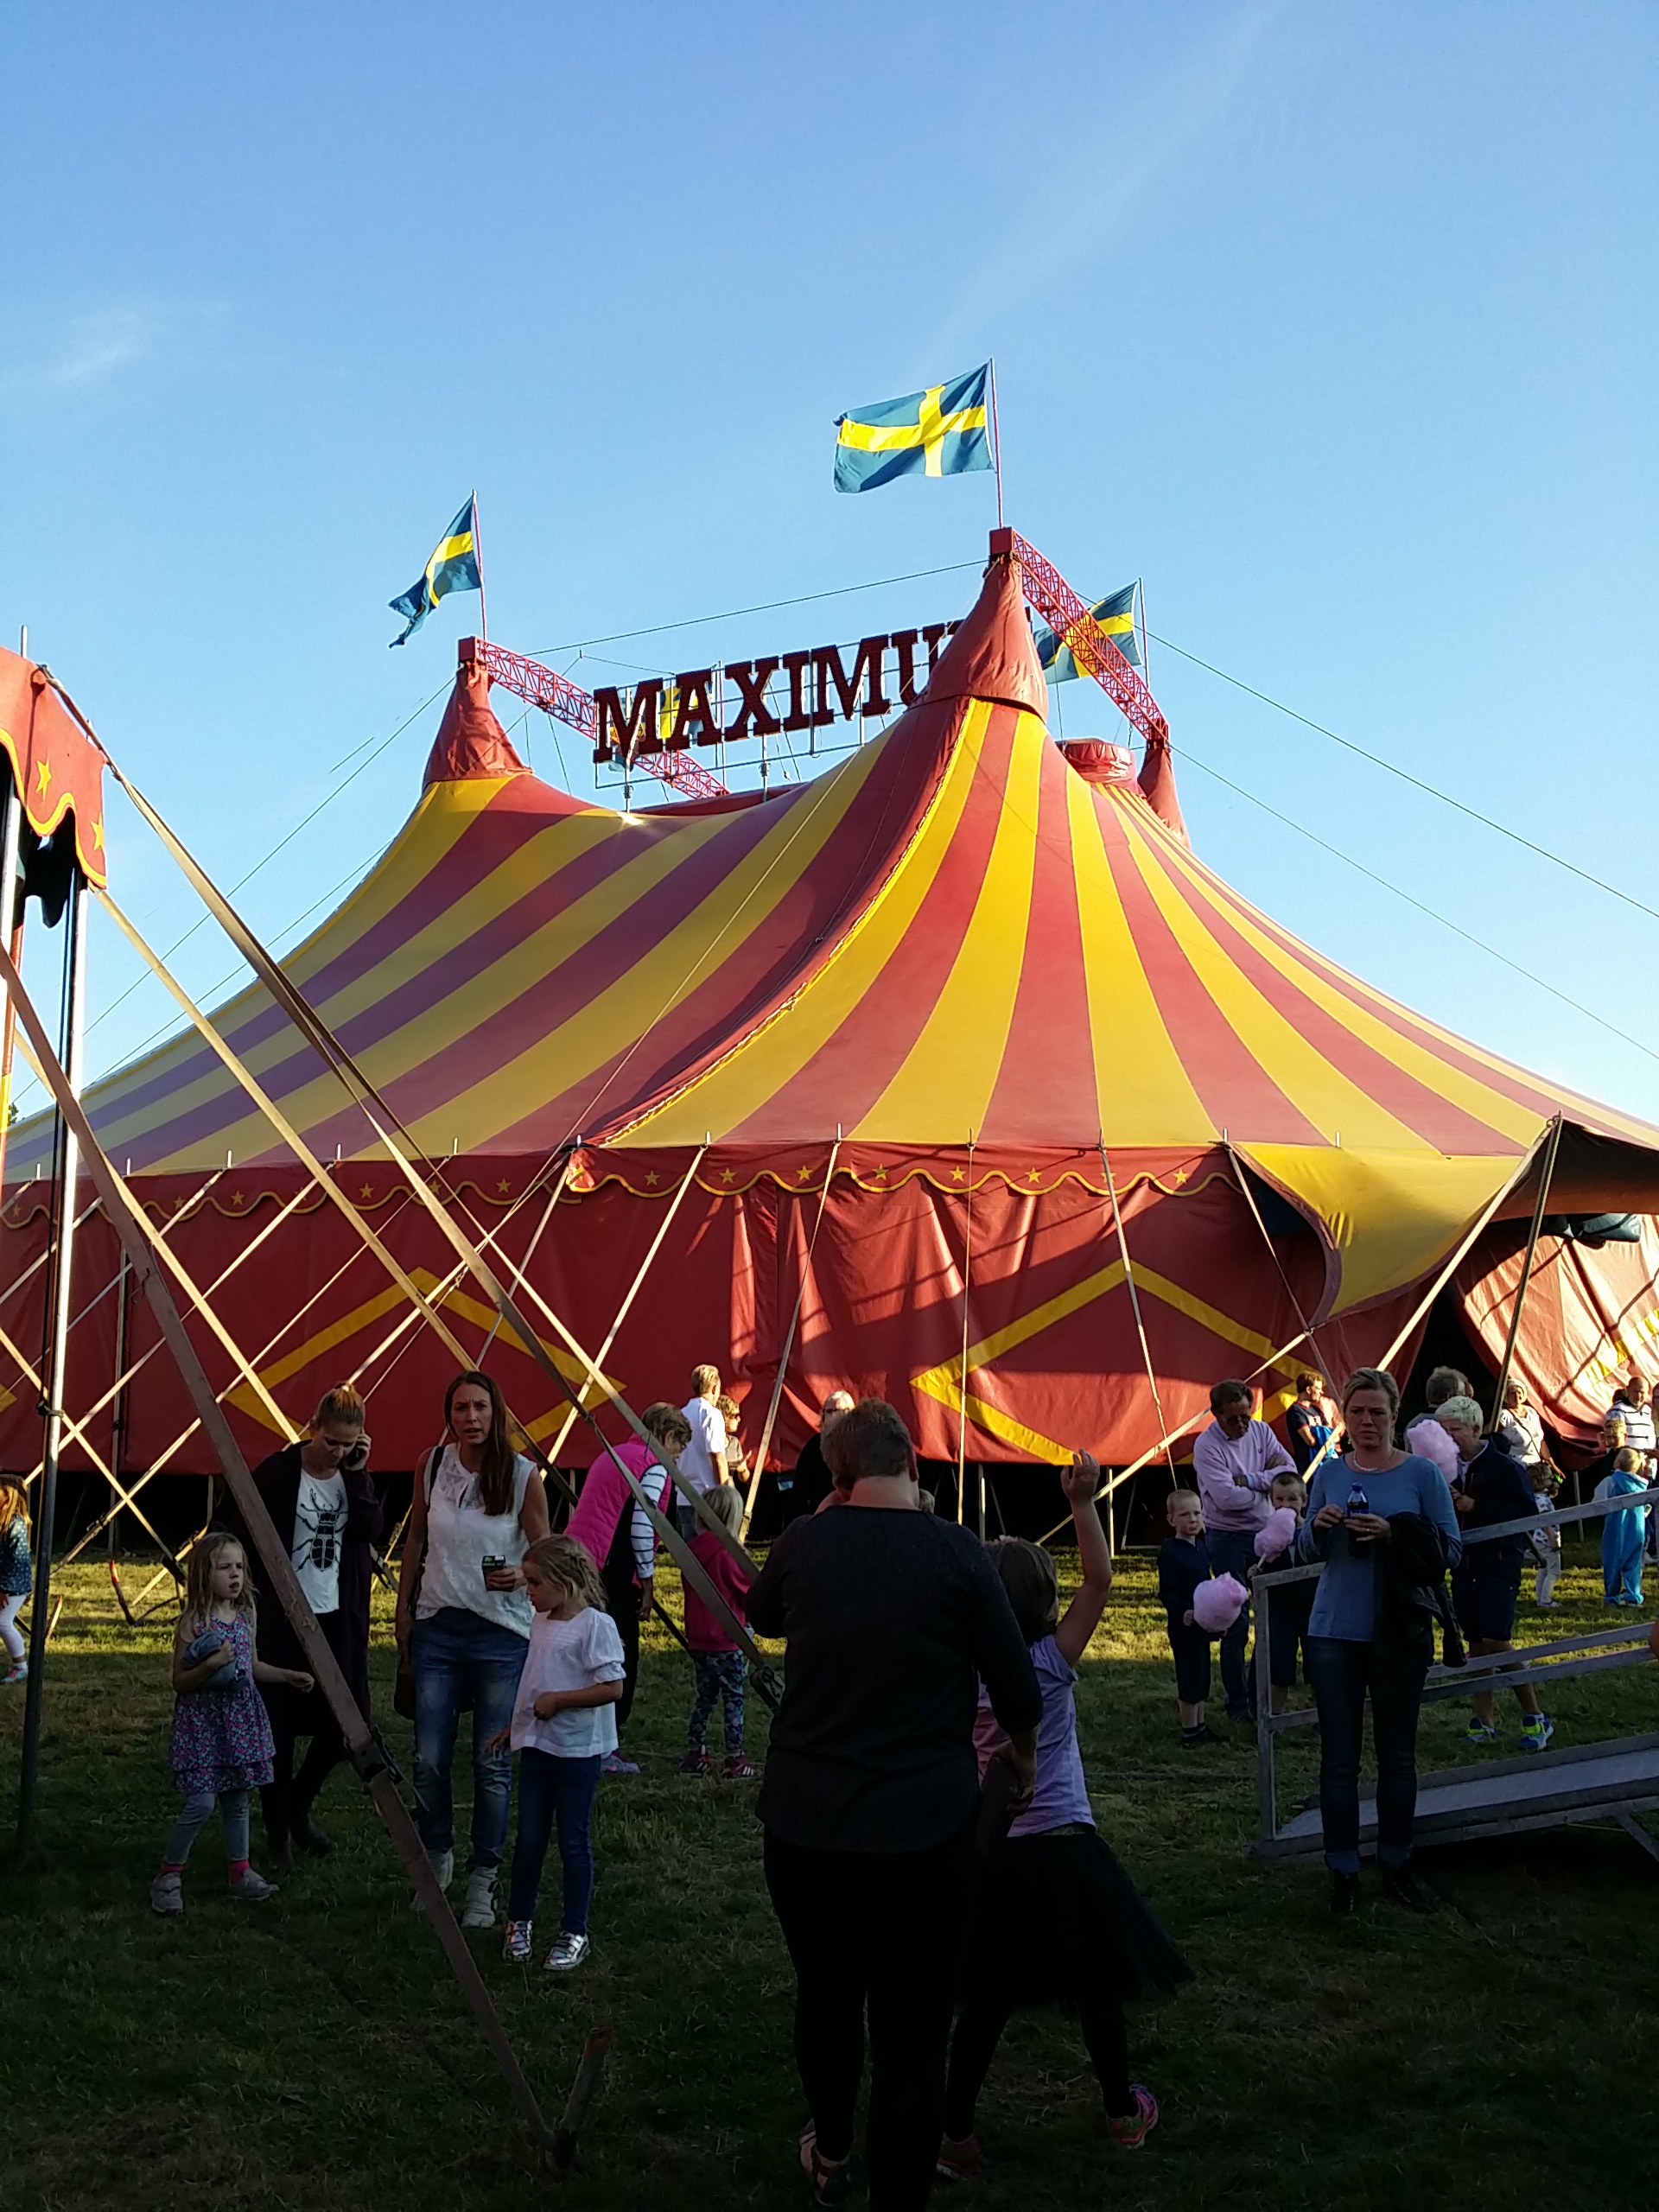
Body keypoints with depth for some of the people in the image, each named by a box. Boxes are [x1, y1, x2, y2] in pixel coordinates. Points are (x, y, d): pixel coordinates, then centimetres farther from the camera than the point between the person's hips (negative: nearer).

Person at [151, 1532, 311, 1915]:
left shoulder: (245, 1617, 7)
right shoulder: (192, 1623, -12)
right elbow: (179, 1682, -11)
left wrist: (288, 1676, 8)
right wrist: (211, 1665, -25)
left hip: (240, 1718, 6)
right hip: (202, 1722, -6)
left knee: (237, 1800, 11)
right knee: (201, 1802, -11)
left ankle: (240, 1873, 21)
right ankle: (168, 1875, 4)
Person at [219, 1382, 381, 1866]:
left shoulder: (354, 1475, 5)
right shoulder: (278, 1471, -8)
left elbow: (372, 1531, -9)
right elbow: (235, 1531, -4)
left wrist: (357, 1475, -12)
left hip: (338, 1619, 4)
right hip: (282, 1619, -4)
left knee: (343, 1722, 3)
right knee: (280, 1725, 1)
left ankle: (299, 1806, 28)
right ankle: (279, 1829, 17)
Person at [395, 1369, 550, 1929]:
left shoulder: (523, 1476, -8)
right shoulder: (432, 1466, 0)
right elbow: (416, 1541, 13)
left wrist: (522, 1575, -21)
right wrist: (403, 1609, 15)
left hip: (501, 1633, -2)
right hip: (437, 1628, 2)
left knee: (493, 1763, 1)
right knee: (429, 1760, 4)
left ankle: (482, 1881, 15)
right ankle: (437, 1858, 28)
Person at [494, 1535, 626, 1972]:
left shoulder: (595, 1625, -15)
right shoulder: (539, 1623, 8)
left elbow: (612, 1687, -20)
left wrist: (558, 1700, -20)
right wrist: (512, 1727, 19)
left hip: (579, 1751, -6)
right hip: (537, 1747, 6)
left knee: (574, 1842, 4)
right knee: (529, 1839, 10)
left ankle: (574, 1933, 15)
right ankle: (519, 1921, 25)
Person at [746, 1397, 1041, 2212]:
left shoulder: (803, 1543, -3)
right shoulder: (955, 1552, -11)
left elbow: (760, 1616, 20)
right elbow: (1017, 1687, -3)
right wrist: (1022, 1751, 17)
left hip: (802, 1824, 4)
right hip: (920, 1834, -4)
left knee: (824, 1995, 24)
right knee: (911, 2033, 4)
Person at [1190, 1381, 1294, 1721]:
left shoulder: (1261, 1432, 3)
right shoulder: (1207, 1446, -14)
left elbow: (1289, 1471, -6)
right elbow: (1227, 1497, -24)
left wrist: (1249, 1480, -17)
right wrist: (1266, 1483, -11)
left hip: (1266, 1534, 5)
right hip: (1228, 1538, -5)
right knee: (1236, 1623, -4)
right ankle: (1237, 1703, 7)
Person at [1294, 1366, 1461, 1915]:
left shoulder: (1422, 1473, -2)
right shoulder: (1329, 1475, 5)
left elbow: (1451, 1546, -7)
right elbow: (1304, 1555, 10)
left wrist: (1393, 1533, -21)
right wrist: (1317, 1527, -12)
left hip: (1399, 1633, -1)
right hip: (1334, 1633, 1)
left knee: (1397, 1753, 10)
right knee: (1339, 1757, 4)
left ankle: (1396, 1864, 24)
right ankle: (1343, 1871, 13)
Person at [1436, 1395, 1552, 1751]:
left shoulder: (1502, 1467, -8)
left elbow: (1525, 1511, -16)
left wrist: (1475, 1507, -18)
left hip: (1500, 1564, -6)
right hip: (1465, 1566, 6)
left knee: (1497, 1641, -13)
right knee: (1476, 1643, 10)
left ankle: (1535, 1717, 0)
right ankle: (1483, 1721, 17)